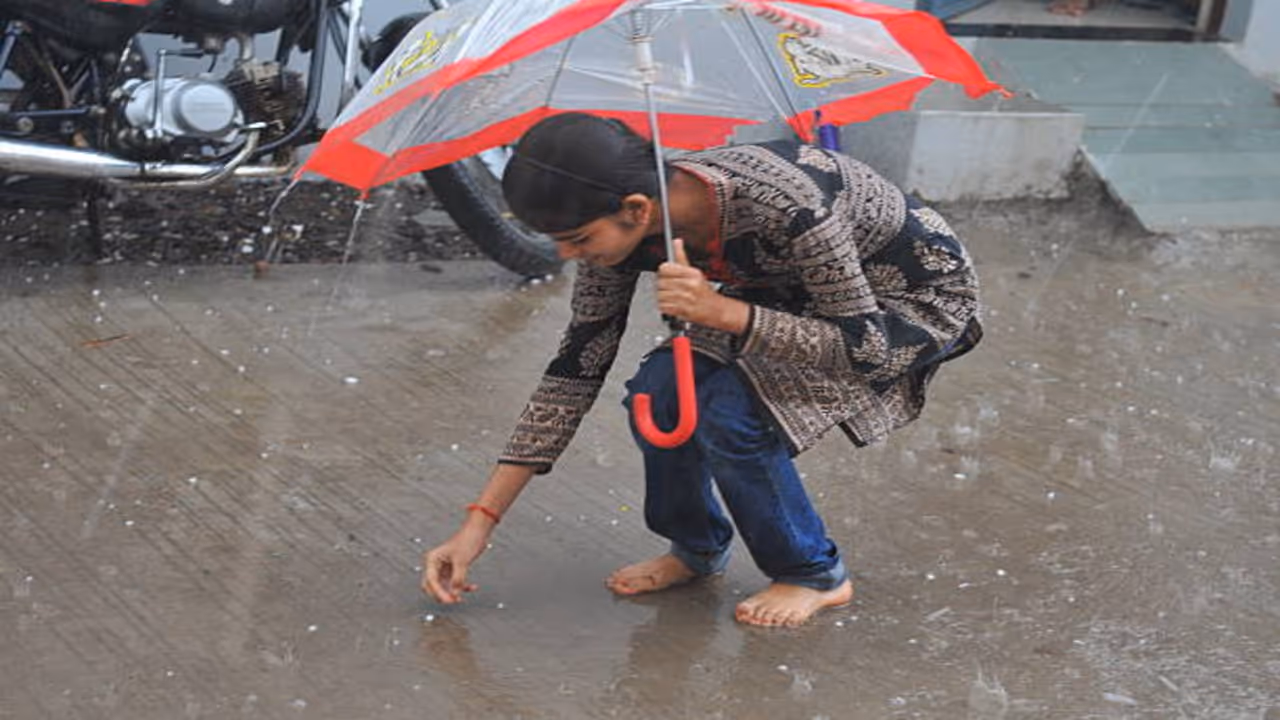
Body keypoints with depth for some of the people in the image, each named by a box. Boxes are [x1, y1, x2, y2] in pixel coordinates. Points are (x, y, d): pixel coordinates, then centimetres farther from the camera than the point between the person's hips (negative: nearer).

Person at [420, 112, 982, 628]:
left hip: (918, 294, -6)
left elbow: (870, 346, -30)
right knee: (659, 390, -18)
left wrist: (721, 312, -42)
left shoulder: (781, 204, -39)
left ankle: (815, 575, -1)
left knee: (732, 410, -27)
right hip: (799, 290, 6)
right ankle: (697, 549, 11)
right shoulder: (623, 227, -18)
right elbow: (576, 368, -8)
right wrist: (481, 521, -10)